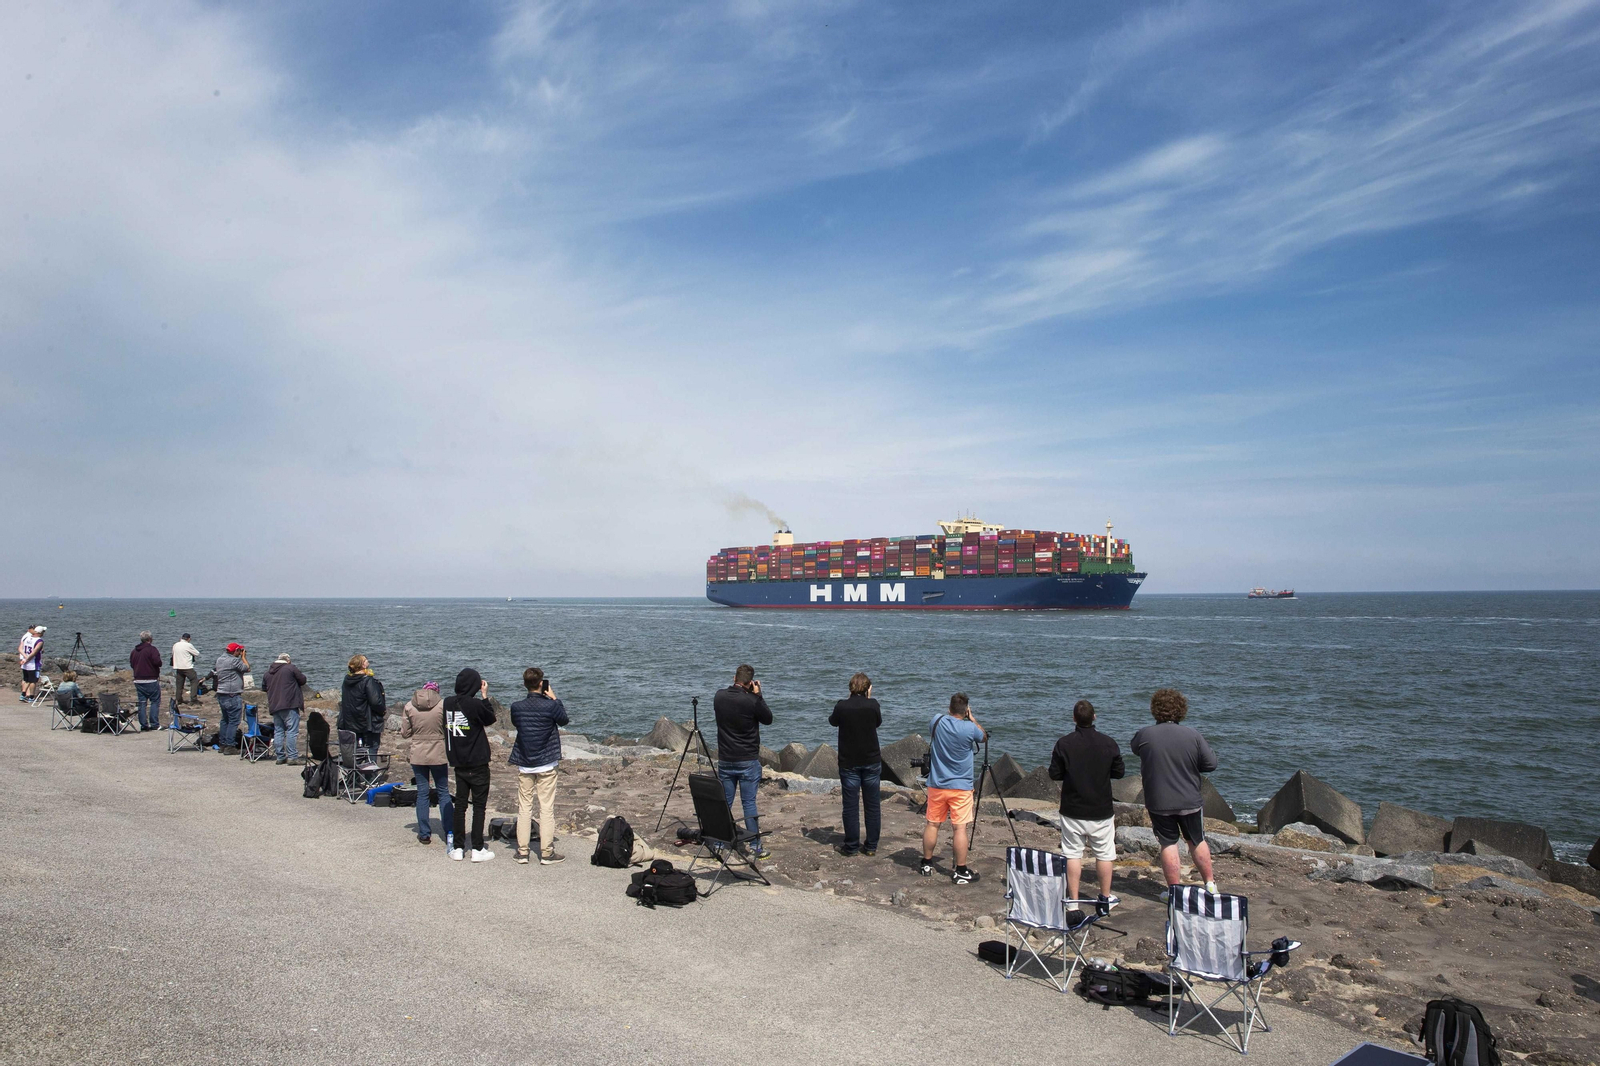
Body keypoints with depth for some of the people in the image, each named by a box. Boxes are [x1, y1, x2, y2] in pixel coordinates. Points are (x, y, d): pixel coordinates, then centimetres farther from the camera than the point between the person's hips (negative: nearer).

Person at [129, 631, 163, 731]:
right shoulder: (151, 649, -11)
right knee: (155, 701, 0)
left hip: (138, 680, 6)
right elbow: (158, 662, -21)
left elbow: (131, 663, 18)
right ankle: (154, 724, -4)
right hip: (151, 680, -6)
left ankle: (143, 724, 9)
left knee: (142, 703, 9)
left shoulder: (135, 650, 11)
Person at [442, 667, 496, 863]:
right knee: (479, 805, 3)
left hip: (458, 763, 5)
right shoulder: (475, 704, -19)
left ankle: (458, 848, 16)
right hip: (478, 764, -5)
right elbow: (490, 719, -3)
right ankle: (478, 850, 5)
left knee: (460, 804, 13)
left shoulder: (448, 703, -2)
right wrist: (485, 696, 1)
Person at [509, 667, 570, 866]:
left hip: (524, 765, 3)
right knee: (547, 809, 3)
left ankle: (522, 852, 15)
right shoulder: (550, 706, -15)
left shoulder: (516, 707, -7)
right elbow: (564, 720, 3)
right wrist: (554, 699, 9)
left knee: (524, 808, 11)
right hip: (546, 765, -3)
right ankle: (547, 853, 7)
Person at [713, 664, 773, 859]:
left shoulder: (719, 696, -3)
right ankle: (755, 846, 4)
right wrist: (757, 695, 1)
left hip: (724, 760, 4)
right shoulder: (751, 701, -16)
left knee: (724, 802, 12)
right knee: (749, 803, 0)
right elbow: (768, 719, -1)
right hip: (748, 761, -4)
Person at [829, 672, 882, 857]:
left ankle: (851, 846, 10)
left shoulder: (842, 706, -10)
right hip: (871, 761, 1)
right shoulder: (873, 705, -9)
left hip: (848, 763, -1)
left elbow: (832, 721, 10)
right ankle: (871, 846, 15)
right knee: (873, 805, 10)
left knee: (850, 805, 6)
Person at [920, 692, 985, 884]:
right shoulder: (970, 728, -14)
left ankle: (926, 865, 24)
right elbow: (983, 736, 8)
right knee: (960, 828, 0)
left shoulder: (937, 721, -5)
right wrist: (972, 718, 16)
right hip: (961, 787, -4)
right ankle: (961, 871, 3)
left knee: (932, 824, 12)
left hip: (936, 785, 4)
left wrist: (951, 713, 22)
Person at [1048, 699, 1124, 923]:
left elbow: (1054, 775, -6)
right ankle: (1105, 900, 27)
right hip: (1102, 810, 1)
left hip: (1072, 810, -1)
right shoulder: (1108, 743, -8)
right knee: (1104, 854, 15)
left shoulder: (1064, 744, -11)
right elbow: (1120, 772, 1)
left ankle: (1073, 906, 3)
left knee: (1073, 855, 5)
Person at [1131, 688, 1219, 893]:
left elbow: (1135, 750, 10)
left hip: (1158, 803, -1)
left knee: (1168, 844, 9)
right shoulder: (1193, 736, -11)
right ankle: (1210, 884, 30)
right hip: (1190, 801, 1)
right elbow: (1211, 764, -4)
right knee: (1197, 841, 19)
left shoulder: (1144, 735, -12)